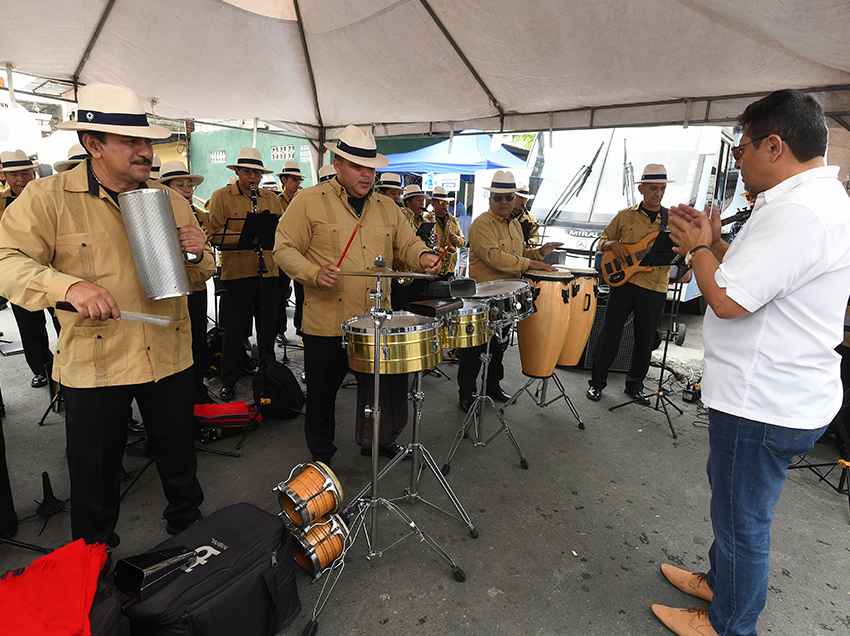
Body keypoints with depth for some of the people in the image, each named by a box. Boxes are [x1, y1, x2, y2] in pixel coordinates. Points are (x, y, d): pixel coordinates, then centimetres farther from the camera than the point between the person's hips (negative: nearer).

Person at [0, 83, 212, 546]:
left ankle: (188, 530, 44)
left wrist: (199, 253, -10)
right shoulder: (48, 197, -6)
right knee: (95, 471, 14)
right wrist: (68, 285, -29)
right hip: (93, 364, -3)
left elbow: (198, 275, 13)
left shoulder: (171, 201, 6)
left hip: (169, 357, 3)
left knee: (178, 456, 19)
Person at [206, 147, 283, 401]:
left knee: (268, 328, 13)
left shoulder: (271, 198, 14)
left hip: (268, 273, 4)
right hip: (237, 273, -3)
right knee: (234, 331, 4)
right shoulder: (221, 196, 1)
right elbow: (213, 234, -7)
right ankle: (228, 382, 19)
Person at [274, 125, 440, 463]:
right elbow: (284, 248, -4)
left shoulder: (387, 207, 13)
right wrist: (314, 273, -21)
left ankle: (378, 440, 40)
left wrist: (423, 257, -8)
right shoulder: (310, 201, -3)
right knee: (322, 395, 12)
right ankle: (321, 455, 36)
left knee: (389, 384, 14)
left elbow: (407, 244, 15)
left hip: (378, 321, 4)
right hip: (327, 323, -3)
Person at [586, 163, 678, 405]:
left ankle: (635, 385, 27)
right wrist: (612, 245, -9)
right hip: (623, 282, -1)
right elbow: (604, 239, 14)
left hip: (655, 288, 1)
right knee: (610, 333, 2)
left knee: (645, 340, 10)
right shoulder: (625, 216, 5)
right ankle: (597, 382, 15)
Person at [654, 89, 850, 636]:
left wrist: (698, 246, -10)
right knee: (732, 498, 26)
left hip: (764, 404, -10)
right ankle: (720, 580, 48)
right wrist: (713, 242, 7)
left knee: (742, 519, 9)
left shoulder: (797, 212, -25)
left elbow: (726, 299, -26)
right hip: (778, 391, 10)